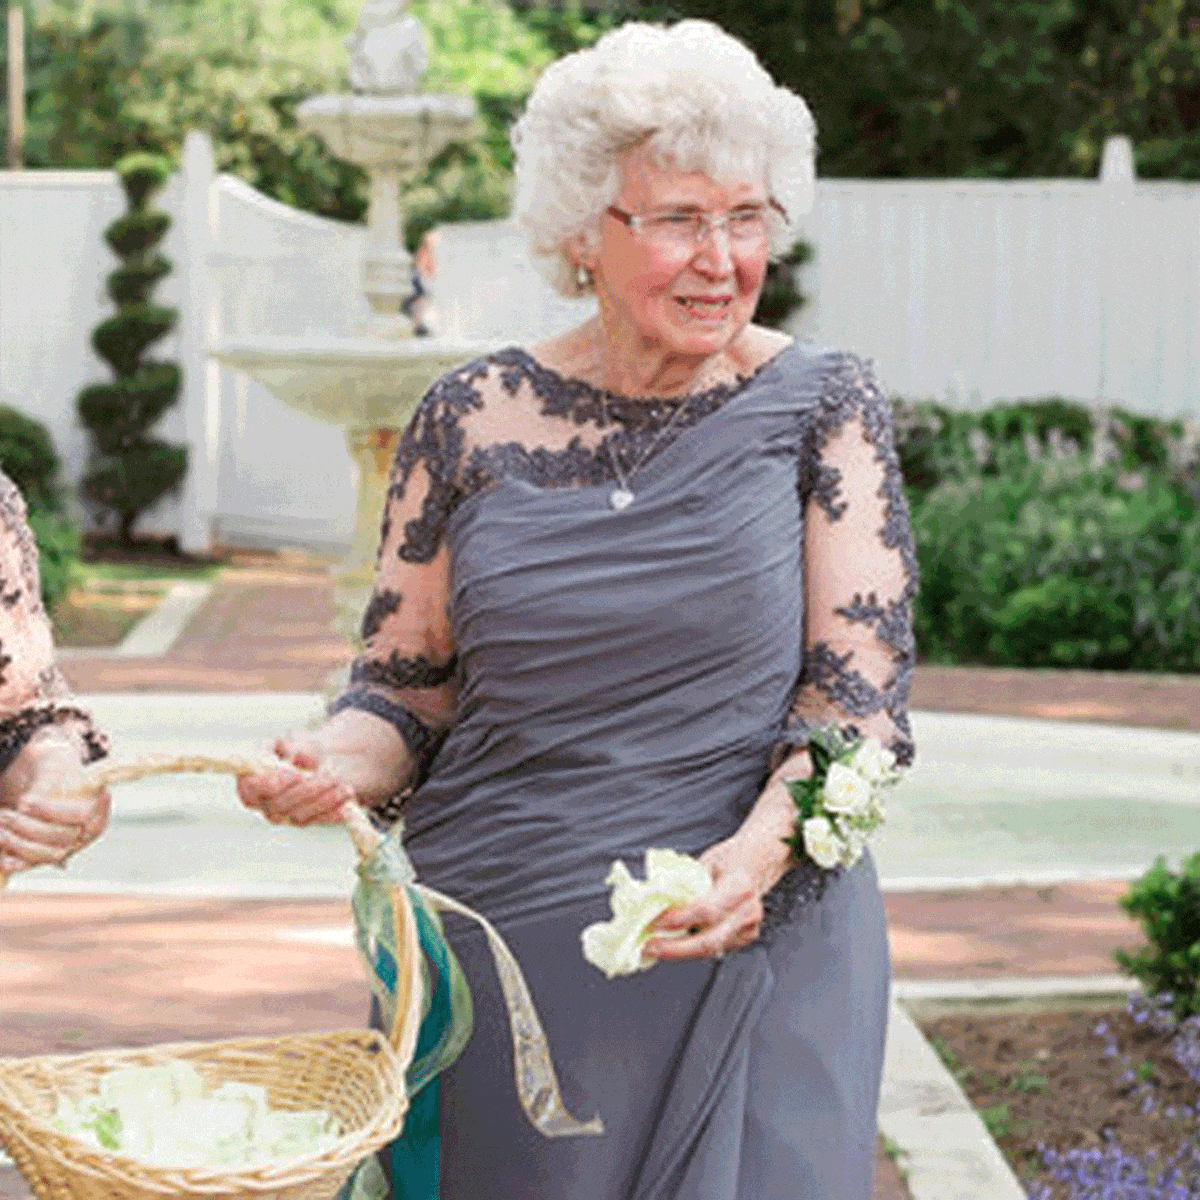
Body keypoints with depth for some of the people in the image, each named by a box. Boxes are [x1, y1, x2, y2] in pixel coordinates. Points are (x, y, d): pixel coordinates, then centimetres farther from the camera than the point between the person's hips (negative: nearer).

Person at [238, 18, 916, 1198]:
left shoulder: (822, 406, 0)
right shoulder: (470, 421, 4)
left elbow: (860, 689, -4)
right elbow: (404, 689, 9)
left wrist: (766, 845, -21)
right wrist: (338, 760, -13)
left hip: (749, 945, -1)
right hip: (491, 957, 1)